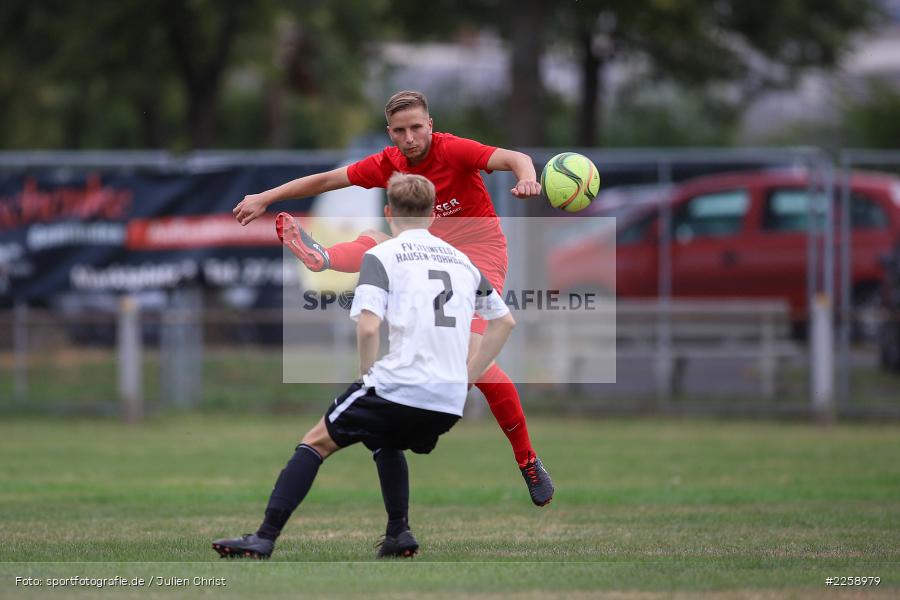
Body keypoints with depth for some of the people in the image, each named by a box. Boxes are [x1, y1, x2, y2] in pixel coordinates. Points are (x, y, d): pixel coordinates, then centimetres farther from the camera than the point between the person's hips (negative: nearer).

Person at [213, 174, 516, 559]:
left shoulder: (382, 255, 1)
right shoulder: (461, 259, 18)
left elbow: (368, 326, -13)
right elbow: (504, 322, 24)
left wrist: (368, 378, 3)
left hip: (399, 386, -5)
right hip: (450, 404, 5)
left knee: (317, 442, 9)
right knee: (386, 443, 34)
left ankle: (265, 538, 2)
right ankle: (398, 534, 20)